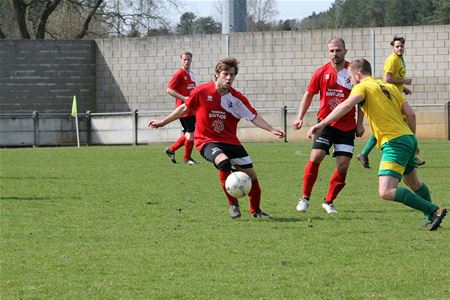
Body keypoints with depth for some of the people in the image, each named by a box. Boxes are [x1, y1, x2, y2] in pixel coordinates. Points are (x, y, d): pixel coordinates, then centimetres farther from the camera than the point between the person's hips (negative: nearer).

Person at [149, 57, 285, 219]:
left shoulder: (237, 98, -5)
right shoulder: (201, 91, -9)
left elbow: (254, 117, -4)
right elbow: (184, 108, 5)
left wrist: (272, 129, -18)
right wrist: (162, 122, 10)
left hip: (230, 141, 4)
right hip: (206, 140, -4)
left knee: (251, 175, -1)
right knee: (224, 162, -35)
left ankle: (256, 210, 24)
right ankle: (233, 204, -15)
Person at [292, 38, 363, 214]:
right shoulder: (322, 72, -1)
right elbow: (309, 94, 11)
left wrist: (360, 123, 0)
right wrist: (300, 117, 5)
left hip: (347, 126, 0)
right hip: (326, 124, 0)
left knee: (343, 166, -4)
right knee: (315, 158, -16)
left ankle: (329, 202, 14)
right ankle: (305, 198, -1)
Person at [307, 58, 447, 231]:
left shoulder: (362, 87, -2)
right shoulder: (389, 87, 20)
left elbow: (347, 105, -22)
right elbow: (410, 114, 14)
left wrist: (322, 124, -29)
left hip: (394, 143, -9)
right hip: (408, 138, 9)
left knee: (386, 192, -17)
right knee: (414, 183, 30)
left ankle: (435, 211, -17)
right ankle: (432, 219, 46)